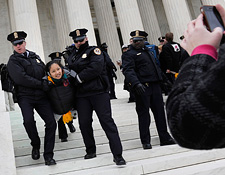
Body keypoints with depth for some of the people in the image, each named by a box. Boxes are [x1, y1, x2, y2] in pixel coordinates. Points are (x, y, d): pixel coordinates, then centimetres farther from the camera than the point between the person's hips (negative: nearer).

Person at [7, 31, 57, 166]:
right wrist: (41, 84, -14)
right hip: (25, 97, -4)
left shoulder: (34, 56, 18)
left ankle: (48, 156, 4)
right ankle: (36, 145, 4)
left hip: (41, 96, 5)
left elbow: (45, 71, 25)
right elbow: (21, 78, -14)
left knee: (51, 123, -5)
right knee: (28, 120, -26)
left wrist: (48, 82, 4)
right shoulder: (13, 61, 0)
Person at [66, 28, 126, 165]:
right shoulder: (73, 55, 19)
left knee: (107, 121, -9)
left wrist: (78, 78, -11)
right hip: (81, 95, 6)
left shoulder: (94, 51, 0)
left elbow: (95, 68, -16)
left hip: (99, 92, -5)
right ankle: (91, 151, 23)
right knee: (84, 123, 5)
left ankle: (118, 154, -9)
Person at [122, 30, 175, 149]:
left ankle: (165, 138, 17)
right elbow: (128, 71, -17)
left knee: (160, 112, 9)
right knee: (143, 113, -2)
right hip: (142, 87, -7)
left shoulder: (147, 51, 21)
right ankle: (145, 141, 6)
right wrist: (136, 84, -32)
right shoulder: (129, 54, -2)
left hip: (155, 85, 7)